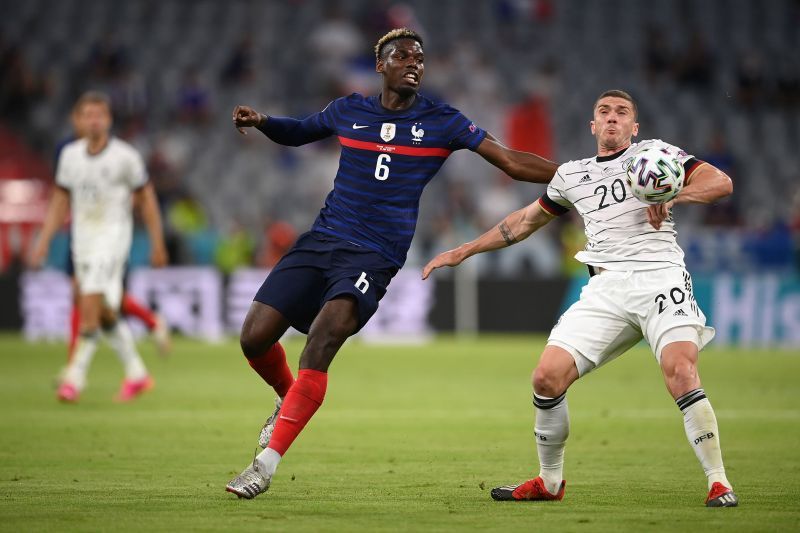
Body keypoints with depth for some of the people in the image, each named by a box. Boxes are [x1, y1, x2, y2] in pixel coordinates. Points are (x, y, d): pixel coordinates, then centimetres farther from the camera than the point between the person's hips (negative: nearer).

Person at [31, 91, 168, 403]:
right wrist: (43, 242, 6)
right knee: (103, 313, 9)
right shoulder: (70, 154, 6)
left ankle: (75, 378, -16)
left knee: (91, 304, -18)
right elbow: (60, 201, 12)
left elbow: (146, 199, 1)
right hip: (82, 236, 5)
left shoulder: (125, 156, -7)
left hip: (113, 234, -5)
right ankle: (136, 374, 23)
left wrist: (157, 244, 1)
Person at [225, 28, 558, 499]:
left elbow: (512, 162, 1)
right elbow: (300, 132, 28)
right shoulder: (349, 111, 10)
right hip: (322, 241, 4)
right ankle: (289, 401, 28)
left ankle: (268, 462, -23)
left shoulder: (442, 122, 2)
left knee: (322, 340, -26)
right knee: (255, 336, -7)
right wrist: (260, 122, 7)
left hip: (375, 256, -3)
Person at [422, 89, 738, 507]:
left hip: (659, 280, -4)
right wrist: (462, 252, 34)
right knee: (546, 378, -7)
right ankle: (549, 482, 12)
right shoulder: (571, 175, 23)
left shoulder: (653, 152, 10)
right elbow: (526, 221, 35)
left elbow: (720, 182, 0)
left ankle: (718, 482, -20)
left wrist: (671, 195, -19)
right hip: (605, 289, 4)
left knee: (680, 373, -27)